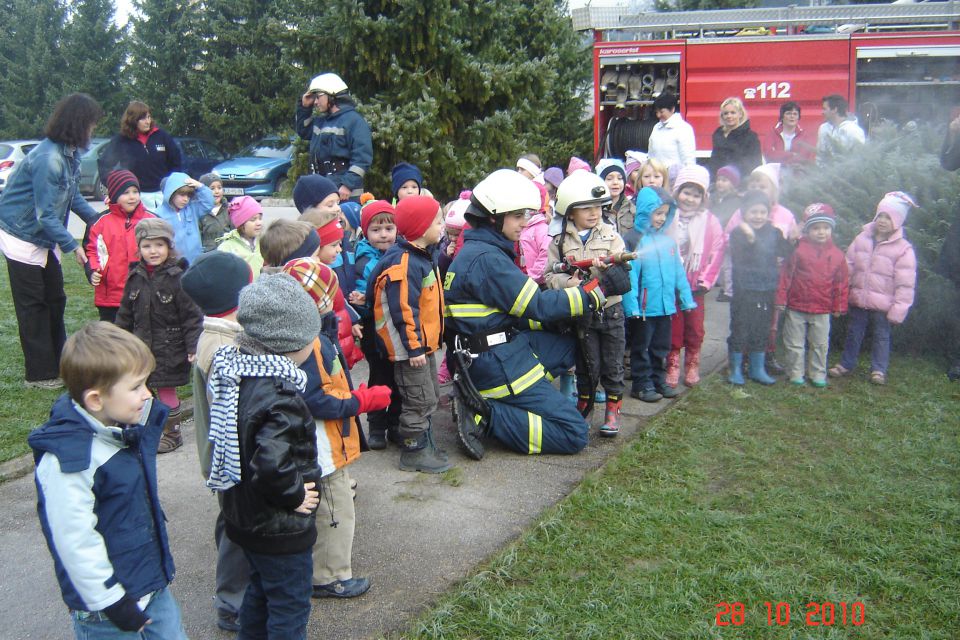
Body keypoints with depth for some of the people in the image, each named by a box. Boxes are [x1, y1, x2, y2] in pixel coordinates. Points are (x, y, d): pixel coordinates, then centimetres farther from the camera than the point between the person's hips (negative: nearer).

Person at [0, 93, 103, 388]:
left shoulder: (70, 152, 1)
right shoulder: (48, 159, -28)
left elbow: (72, 195, 13)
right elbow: (46, 215, -26)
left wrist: (96, 219, 3)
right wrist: (73, 246, -20)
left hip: (43, 238, 9)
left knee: (55, 299, 14)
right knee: (33, 306, 0)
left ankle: (58, 363, 26)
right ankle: (40, 373, 10)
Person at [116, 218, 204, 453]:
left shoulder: (178, 277, -13)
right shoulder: (135, 277, 4)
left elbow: (192, 315, -13)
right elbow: (125, 314, 13)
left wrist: (193, 346, -16)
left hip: (169, 347, -5)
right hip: (141, 345, 6)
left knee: (167, 391, 3)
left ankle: (173, 434, 21)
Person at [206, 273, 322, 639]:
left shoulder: (232, 370, -4)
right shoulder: (280, 395, -31)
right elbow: (272, 465, -41)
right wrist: (295, 495, -22)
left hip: (242, 516, 8)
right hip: (279, 528, -8)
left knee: (261, 589, 28)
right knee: (290, 607, 12)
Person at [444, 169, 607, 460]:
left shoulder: (476, 250, 13)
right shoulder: (485, 259, -19)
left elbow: (517, 309, 15)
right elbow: (537, 305, -18)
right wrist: (594, 293, -11)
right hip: (497, 362, -9)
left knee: (568, 347, 27)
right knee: (574, 434, -5)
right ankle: (487, 415, -8)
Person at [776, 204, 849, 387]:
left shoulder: (837, 255, 1)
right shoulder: (798, 250, -8)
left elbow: (841, 283, 7)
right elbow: (785, 275, -6)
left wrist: (838, 306, 8)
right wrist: (781, 299, -7)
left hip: (822, 310, 2)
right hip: (796, 308, -2)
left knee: (820, 345, 13)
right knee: (794, 344, 8)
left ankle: (818, 374, 26)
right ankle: (795, 373, 21)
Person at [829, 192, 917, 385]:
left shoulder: (903, 249, -11)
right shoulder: (862, 239, 1)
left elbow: (905, 283, -11)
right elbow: (848, 267, 6)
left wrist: (898, 310, -14)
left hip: (883, 304, -3)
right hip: (858, 299, 4)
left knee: (881, 336, 8)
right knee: (853, 333, 15)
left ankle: (878, 370, 20)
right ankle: (846, 364, 29)